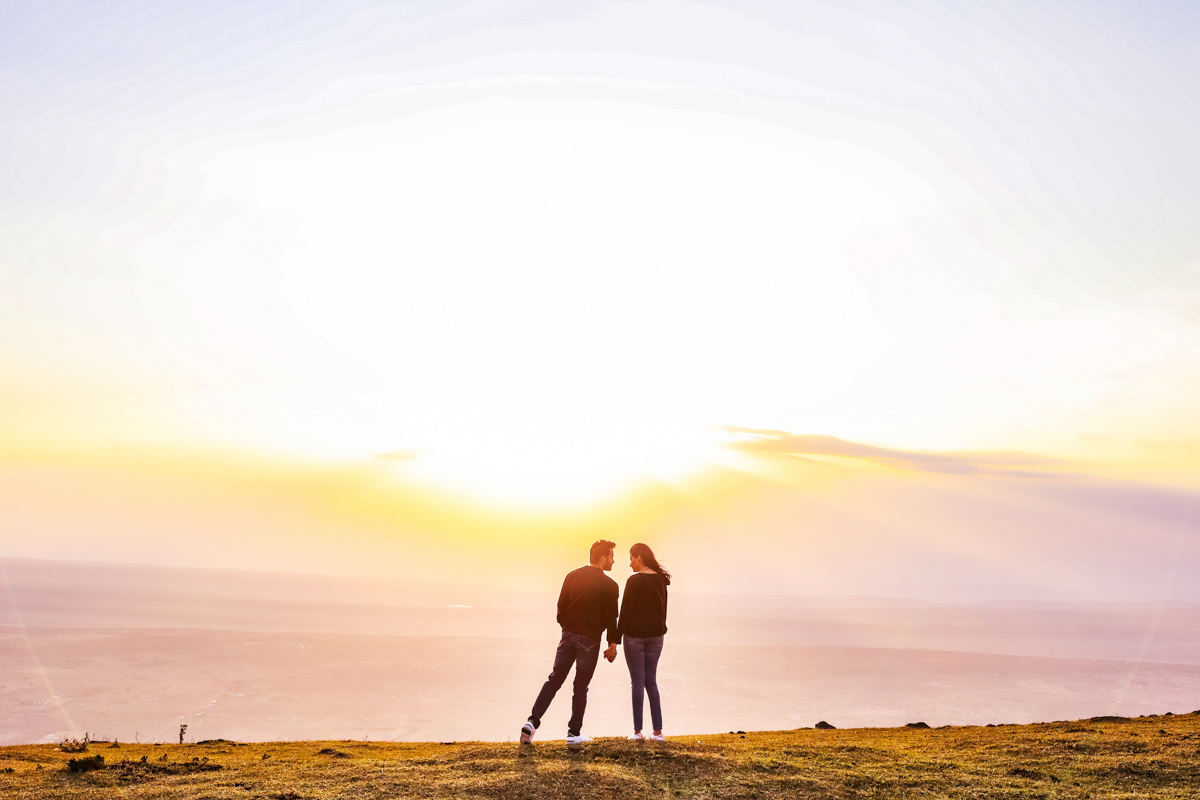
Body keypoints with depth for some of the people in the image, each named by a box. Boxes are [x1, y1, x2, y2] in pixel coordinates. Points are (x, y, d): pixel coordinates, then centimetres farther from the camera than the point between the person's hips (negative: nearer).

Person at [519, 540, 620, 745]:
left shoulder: (572, 576, 5)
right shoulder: (609, 585, -9)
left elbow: (561, 607, 8)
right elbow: (611, 618, -8)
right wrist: (613, 645, 1)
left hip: (568, 635, 4)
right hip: (590, 640, -4)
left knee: (554, 680, 10)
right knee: (581, 687, 7)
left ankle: (532, 722, -1)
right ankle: (574, 733, 12)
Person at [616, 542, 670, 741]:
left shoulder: (635, 580, -14)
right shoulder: (661, 580, 5)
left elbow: (626, 611, -13)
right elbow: (663, 609, 12)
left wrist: (617, 638, -7)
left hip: (635, 634, -6)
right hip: (655, 635, 6)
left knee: (638, 683, 2)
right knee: (651, 682, 12)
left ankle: (637, 731, 6)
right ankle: (658, 731, 10)